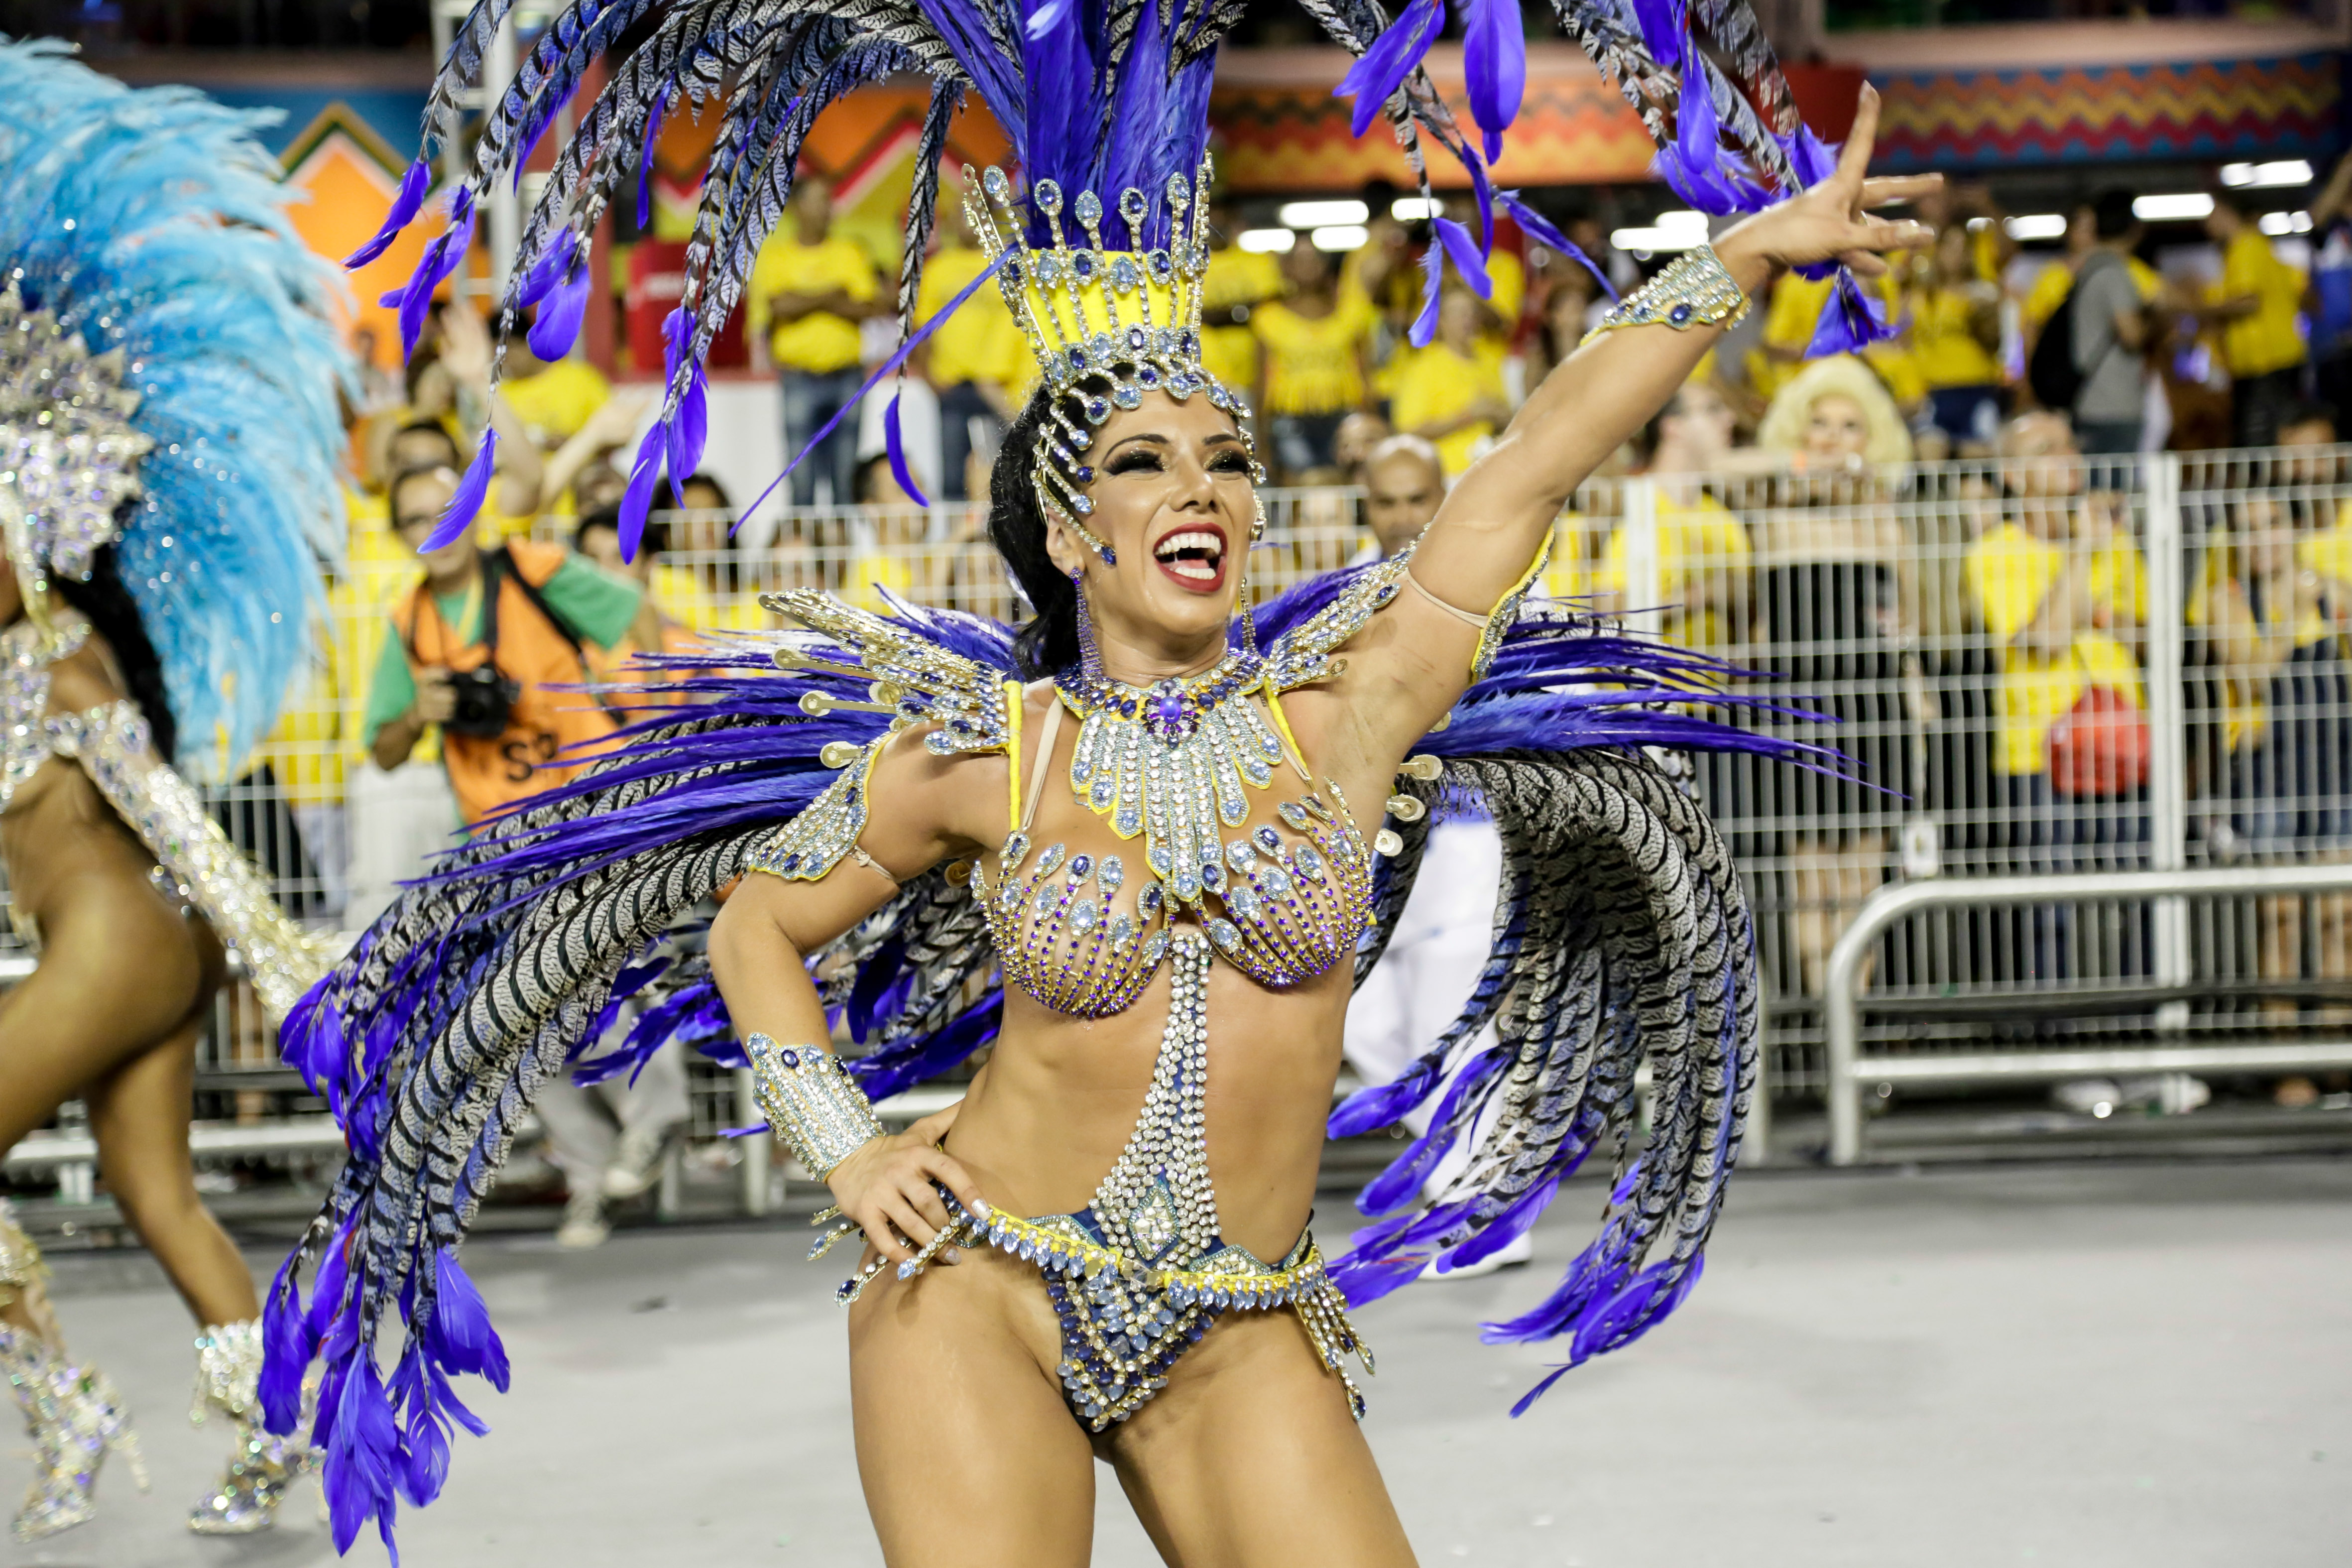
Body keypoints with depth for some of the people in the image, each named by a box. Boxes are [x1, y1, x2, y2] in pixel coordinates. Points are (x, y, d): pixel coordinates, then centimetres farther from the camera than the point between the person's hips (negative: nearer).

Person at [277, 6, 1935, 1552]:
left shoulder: (1340, 716, -2)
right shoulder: (978, 755, -4)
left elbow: (1531, 474, -4)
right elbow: (760, 924, 9)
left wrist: (1753, 250, -3)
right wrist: (847, 1155, 0)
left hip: (1238, 1337, 2)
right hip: (982, 1295, -1)